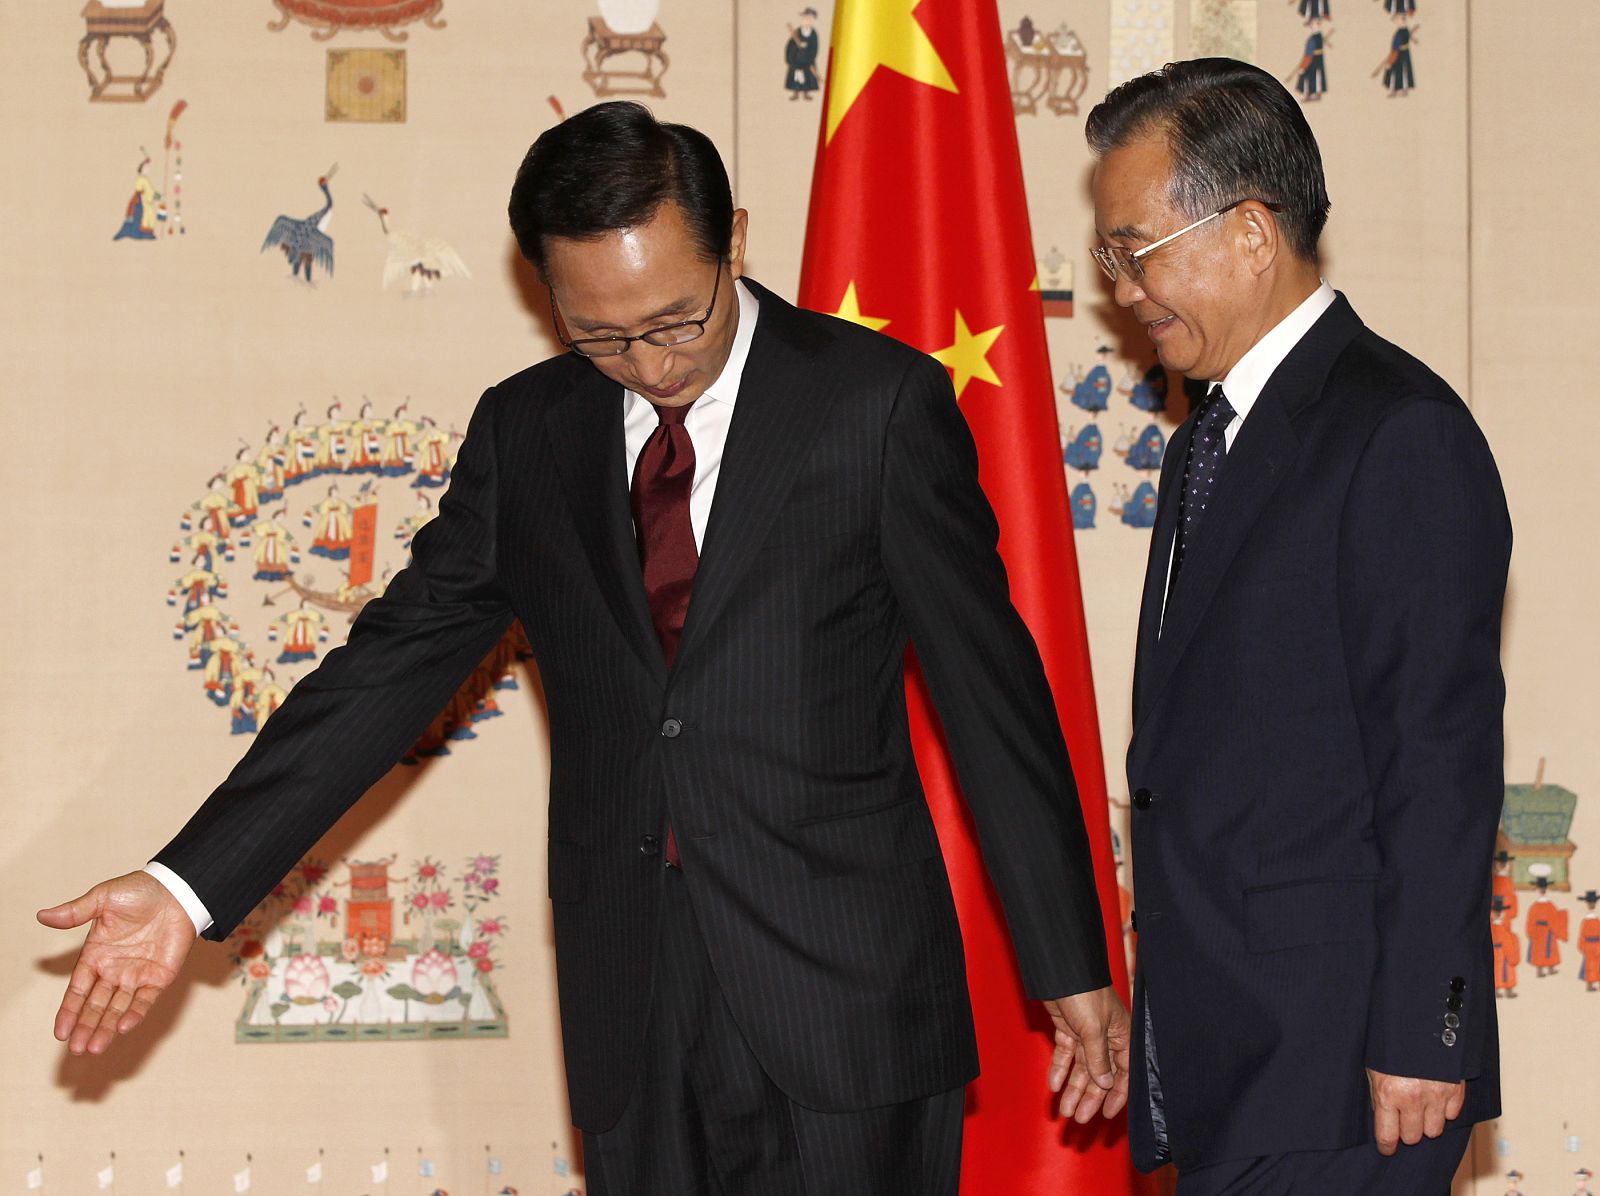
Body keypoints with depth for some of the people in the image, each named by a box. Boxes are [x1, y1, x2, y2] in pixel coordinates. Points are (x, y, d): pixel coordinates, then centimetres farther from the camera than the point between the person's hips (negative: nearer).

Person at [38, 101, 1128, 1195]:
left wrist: (1073, 968, 1)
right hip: (634, 1020, 3)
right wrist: (187, 887, -3)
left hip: (847, 1006, -3)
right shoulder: (525, 431, 7)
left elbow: (991, 687, -1)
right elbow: (398, 663, 7)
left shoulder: (877, 402, -4)